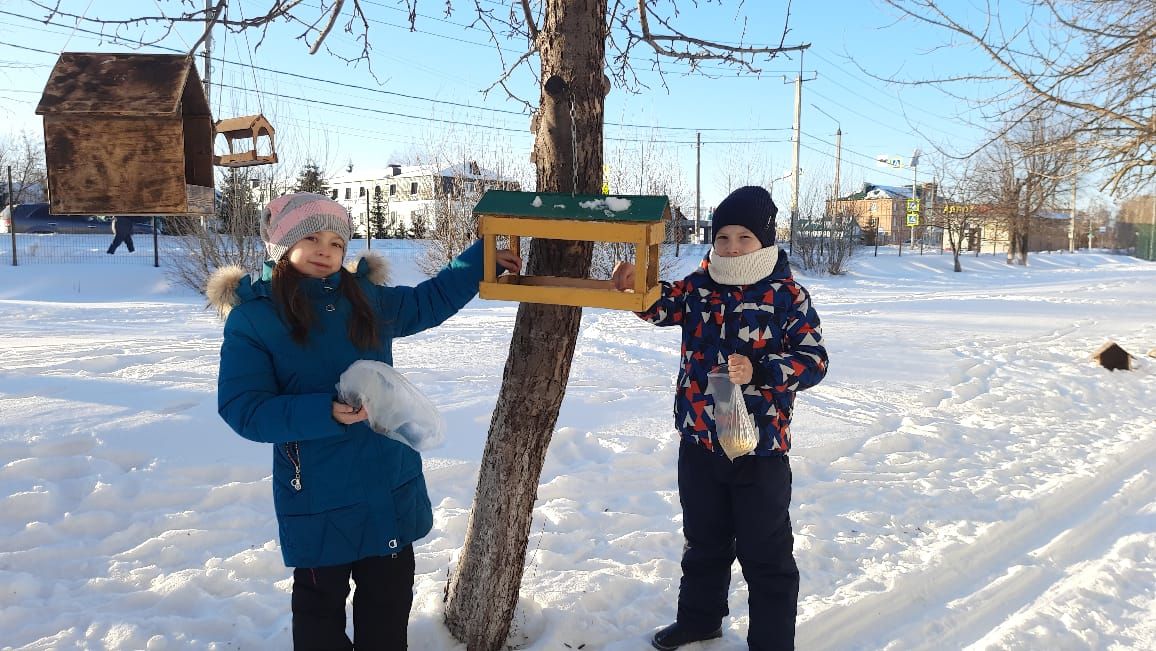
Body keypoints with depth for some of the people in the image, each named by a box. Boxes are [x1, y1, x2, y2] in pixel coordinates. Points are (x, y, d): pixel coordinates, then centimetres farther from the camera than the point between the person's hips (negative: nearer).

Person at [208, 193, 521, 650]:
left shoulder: (368, 299, 4)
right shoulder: (252, 317, -8)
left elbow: (431, 300, 21)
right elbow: (242, 408, -15)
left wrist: (484, 258, 15)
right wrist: (326, 413, -27)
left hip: (392, 483, 4)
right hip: (318, 494, -4)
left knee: (391, 596, 19)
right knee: (320, 603, 14)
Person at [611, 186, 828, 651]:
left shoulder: (787, 295, -9)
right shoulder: (698, 287, 2)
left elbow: (814, 361, -12)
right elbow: (658, 306, -10)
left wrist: (758, 371, -27)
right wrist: (633, 284, -31)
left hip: (761, 448, -4)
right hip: (699, 442, 4)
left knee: (766, 555, 9)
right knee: (703, 542, 23)